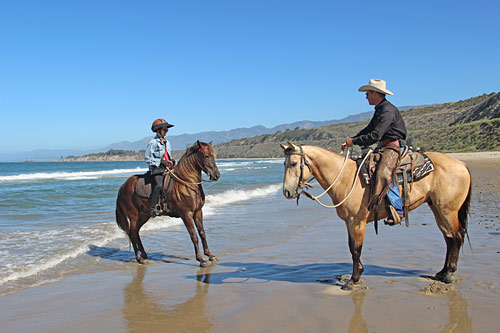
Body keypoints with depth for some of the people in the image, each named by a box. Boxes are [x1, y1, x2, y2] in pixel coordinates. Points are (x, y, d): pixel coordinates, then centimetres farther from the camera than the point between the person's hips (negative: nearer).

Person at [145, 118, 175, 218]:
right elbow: (147, 157, -6)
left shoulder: (167, 142, 18)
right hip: (157, 168, -8)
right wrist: (161, 162, -13)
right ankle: (153, 208, -24)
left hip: (167, 168, 8)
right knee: (159, 185, -26)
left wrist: (171, 161, 8)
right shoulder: (153, 142, -3)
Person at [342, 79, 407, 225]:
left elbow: (375, 135, -23)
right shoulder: (379, 110, 17)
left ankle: (397, 210, -24)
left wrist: (354, 141, -15)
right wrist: (350, 141, 13)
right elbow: (368, 130, 24)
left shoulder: (388, 111, -16)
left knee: (383, 174, -28)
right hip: (382, 148, 11)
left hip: (392, 147, -11)